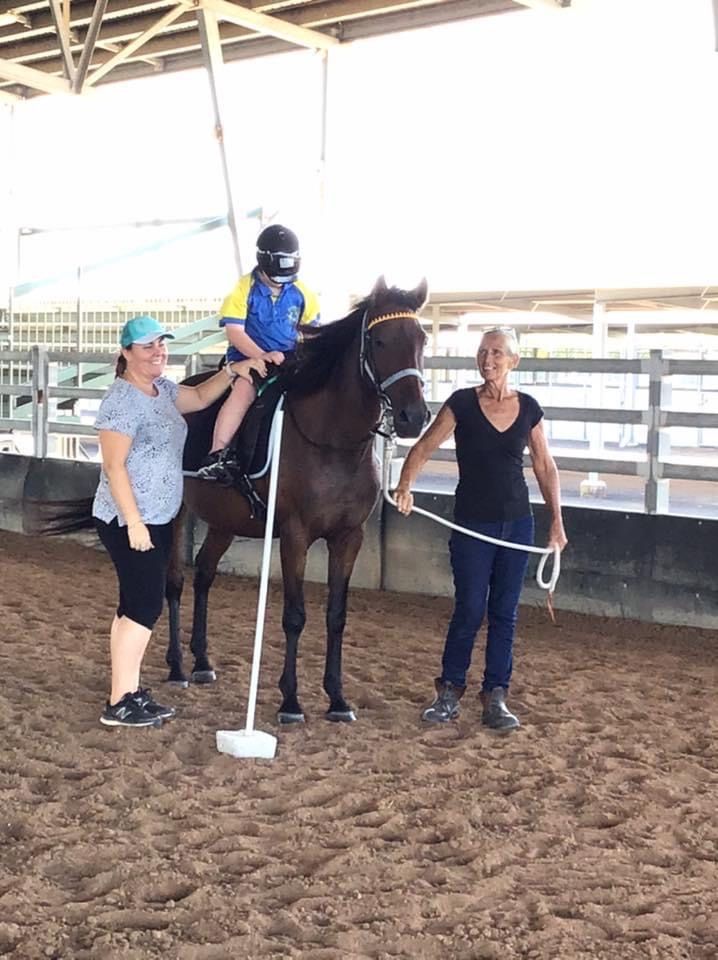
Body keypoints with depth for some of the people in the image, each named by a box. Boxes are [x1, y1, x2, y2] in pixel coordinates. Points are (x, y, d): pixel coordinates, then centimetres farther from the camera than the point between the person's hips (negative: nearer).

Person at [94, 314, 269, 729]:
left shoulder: (162, 389, 11)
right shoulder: (123, 399, -16)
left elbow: (201, 397, 28)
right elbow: (114, 466, -20)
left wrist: (233, 371, 12)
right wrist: (134, 522, -23)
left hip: (158, 519, 9)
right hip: (129, 521, -9)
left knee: (138, 606, 13)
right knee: (145, 606, -8)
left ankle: (130, 692, 21)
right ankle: (120, 703, -1)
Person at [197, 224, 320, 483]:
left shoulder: (301, 292, 6)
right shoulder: (244, 290, -7)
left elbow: (311, 329, 14)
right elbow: (234, 331, -14)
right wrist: (262, 355, -28)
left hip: (290, 360, 5)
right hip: (248, 357, -5)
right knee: (245, 389, -33)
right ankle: (217, 454, -38)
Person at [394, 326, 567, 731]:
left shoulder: (529, 408, 1)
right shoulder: (462, 403, -6)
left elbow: (545, 466, 8)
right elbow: (425, 446, -9)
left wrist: (557, 520, 5)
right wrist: (405, 485, -27)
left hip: (517, 523, 3)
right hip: (472, 523, -3)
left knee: (505, 612, 7)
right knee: (469, 610, -2)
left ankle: (496, 698, 15)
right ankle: (449, 693, 14)